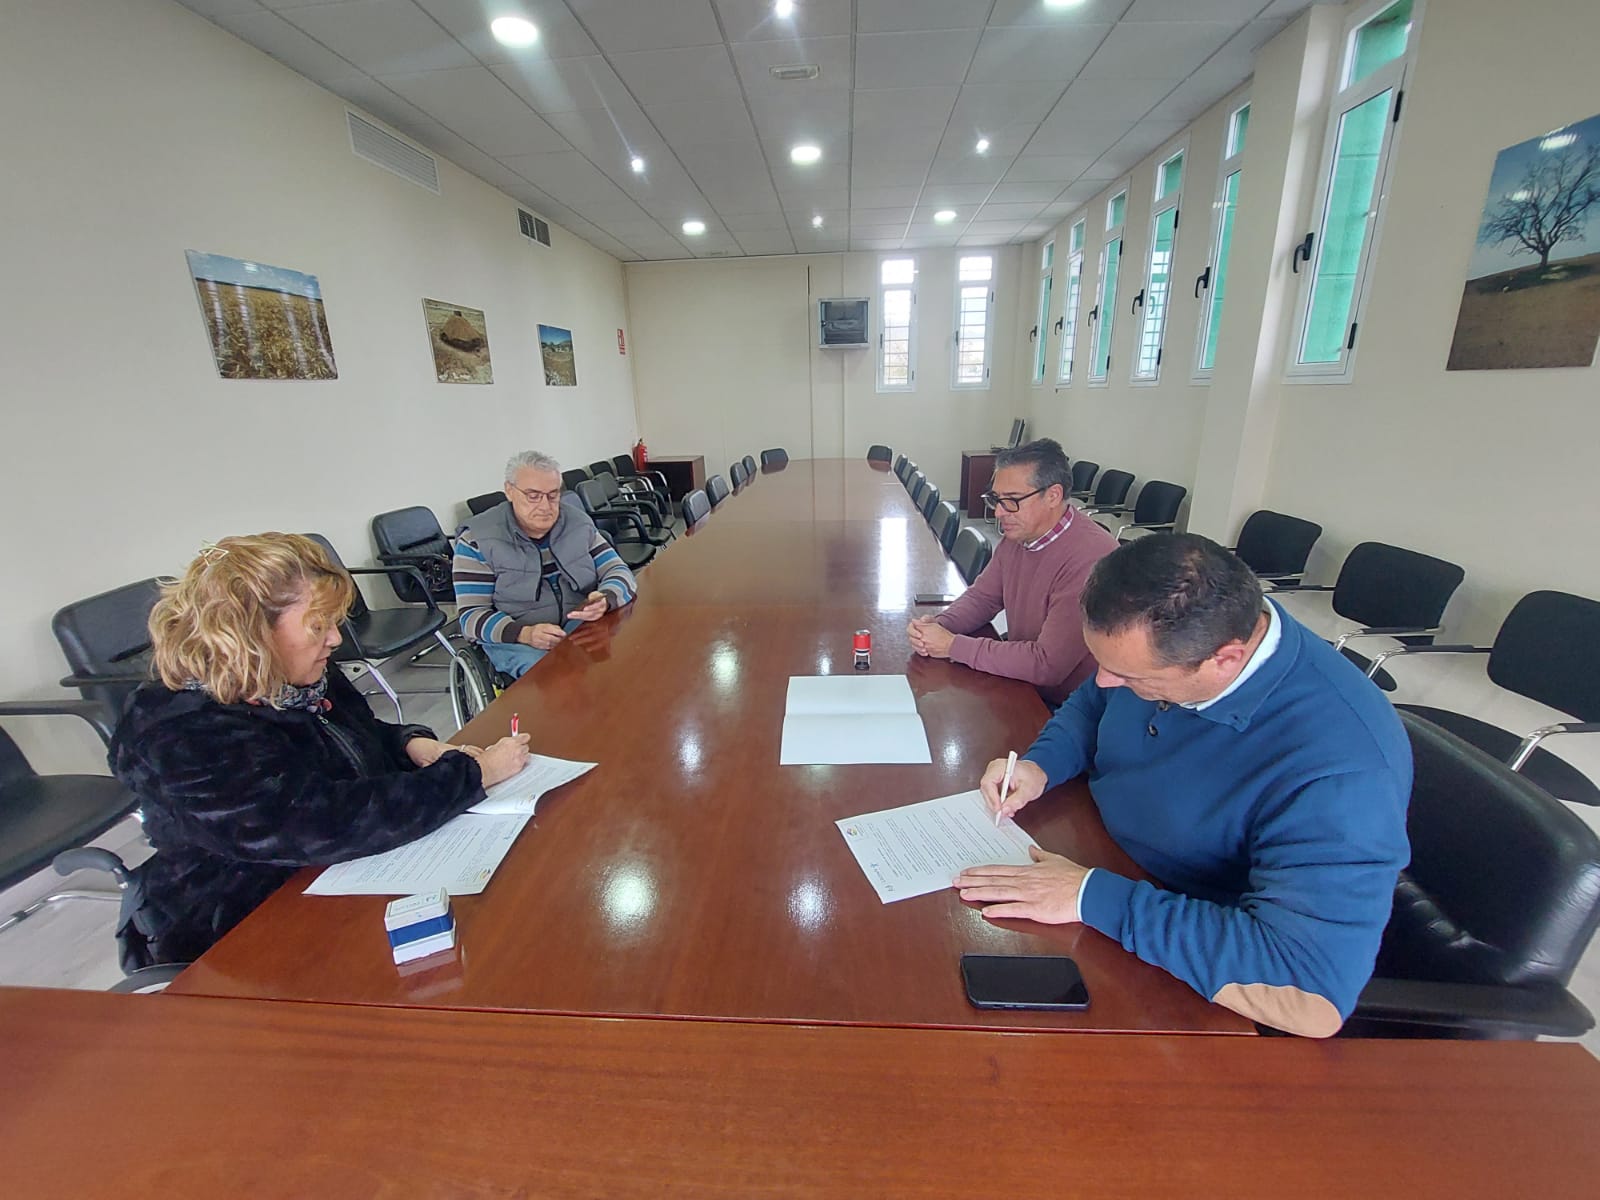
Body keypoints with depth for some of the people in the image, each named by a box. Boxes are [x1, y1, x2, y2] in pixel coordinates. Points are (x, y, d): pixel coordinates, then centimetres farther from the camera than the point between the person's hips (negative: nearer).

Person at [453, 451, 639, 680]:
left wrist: (604, 601, -22)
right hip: (515, 639, -3)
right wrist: (525, 634, -26)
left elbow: (619, 571, 4)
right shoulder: (477, 540, -4)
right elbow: (472, 615, -5)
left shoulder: (578, 523, 6)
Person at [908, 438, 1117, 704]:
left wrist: (953, 645, -23)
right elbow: (982, 596, 11)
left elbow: (1047, 665, -29)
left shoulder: (1090, 559, -28)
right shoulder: (1018, 534, -1)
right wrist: (939, 625, -10)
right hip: (1020, 685, 7)